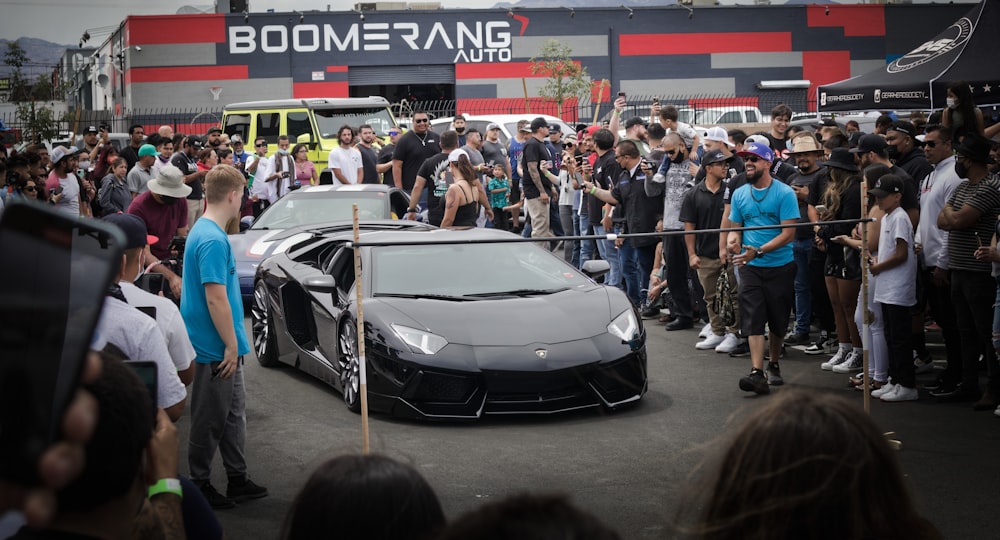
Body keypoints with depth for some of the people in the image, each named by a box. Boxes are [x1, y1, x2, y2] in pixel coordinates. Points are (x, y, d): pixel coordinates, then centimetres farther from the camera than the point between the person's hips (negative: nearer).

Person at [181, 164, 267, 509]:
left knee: (234, 413, 17)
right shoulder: (213, 240, -22)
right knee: (211, 419, 3)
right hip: (216, 348, -10)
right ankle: (200, 486, 15)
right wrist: (231, 345, -18)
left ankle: (238, 480, 27)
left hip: (222, 349, 10)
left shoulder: (204, 232, 10)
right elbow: (216, 299, -24)